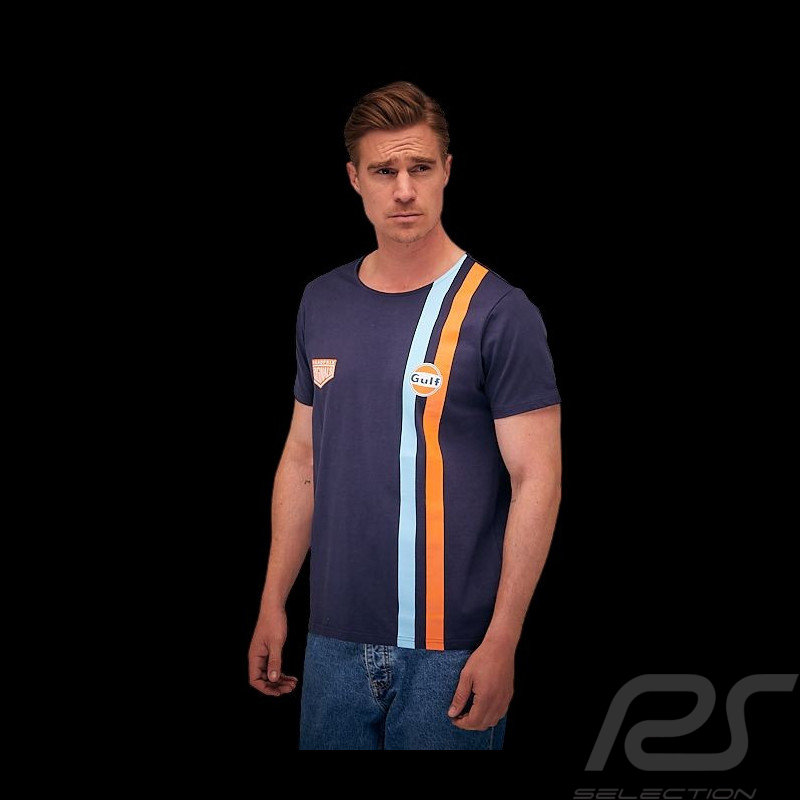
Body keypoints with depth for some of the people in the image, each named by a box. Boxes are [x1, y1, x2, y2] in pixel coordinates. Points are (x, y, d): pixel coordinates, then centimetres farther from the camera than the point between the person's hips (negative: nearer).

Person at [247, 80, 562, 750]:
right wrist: (273, 603, 10)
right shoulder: (322, 304, 8)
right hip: (335, 641, 5)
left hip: (450, 649, -5)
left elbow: (536, 480, -12)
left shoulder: (498, 312, -10)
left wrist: (501, 643, -16)